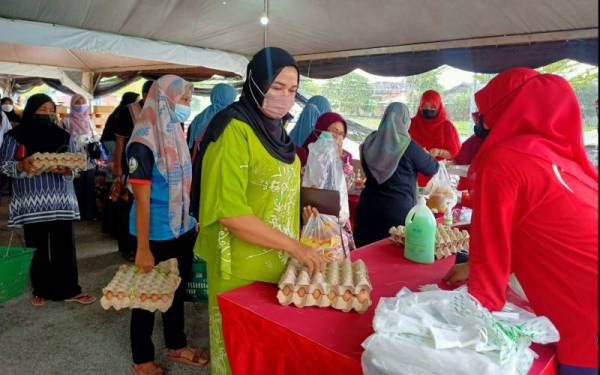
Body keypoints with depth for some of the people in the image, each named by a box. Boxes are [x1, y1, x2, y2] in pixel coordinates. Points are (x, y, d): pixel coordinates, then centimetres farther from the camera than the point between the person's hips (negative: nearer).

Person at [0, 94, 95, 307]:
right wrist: (21, 166, -22)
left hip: (61, 201, 2)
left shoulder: (63, 136, 8)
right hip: (31, 203, -1)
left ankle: (68, 290, 10)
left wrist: (65, 170, -16)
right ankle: (41, 290, 21)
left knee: (64, 246, 2)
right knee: (37, 247, 6)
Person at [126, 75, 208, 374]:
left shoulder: (177, 136, 5)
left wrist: (194, 221, 15)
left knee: (177, 290, 20)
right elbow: (142, 199, -20)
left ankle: (176, 347, 40)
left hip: (182, 230, 8)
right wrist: (143, 248, -19)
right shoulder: (144, 143, -18)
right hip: (156, 235, -7)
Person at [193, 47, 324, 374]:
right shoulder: (235, 130, -18)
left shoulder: (275, 130, 8)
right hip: (243, 269, -7)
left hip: (279, 262, 8)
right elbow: (230, 211, -24)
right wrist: (293, 245, -22)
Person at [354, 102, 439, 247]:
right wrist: (426, 155, 21)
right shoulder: (408, 146, -13)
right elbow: (432, 168, 0)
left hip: (369, 206, 5)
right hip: (398, 209, -4)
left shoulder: (370, 142, 0)